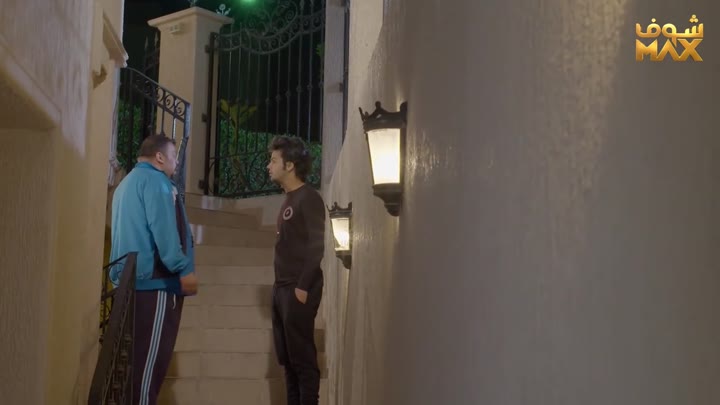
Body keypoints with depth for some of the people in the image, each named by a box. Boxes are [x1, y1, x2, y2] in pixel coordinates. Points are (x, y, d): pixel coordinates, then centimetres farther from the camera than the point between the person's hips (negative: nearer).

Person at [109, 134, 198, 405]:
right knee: (150, 355, -8)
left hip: (131, 279, 10)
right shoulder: (154, 180, -8)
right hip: (154, 281, -10)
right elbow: (163, 230, -19)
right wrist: (184, 269, -19)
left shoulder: (127, 182, 23)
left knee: (137, 354, 12)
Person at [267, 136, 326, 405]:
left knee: (302, 358, -5)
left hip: (298, 290, -9)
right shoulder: (289, 199, 16)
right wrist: (281, 287, 13)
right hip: (282, 289, 9)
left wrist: (303, 287, -19)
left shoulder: (309, 198, -10)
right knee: (287, 358, 12)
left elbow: (316, 247, -16)